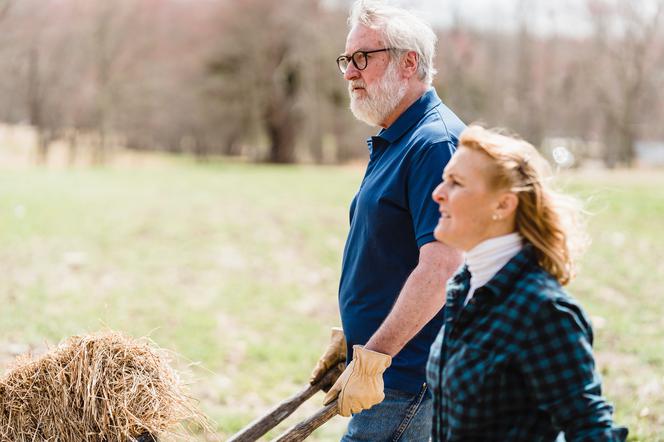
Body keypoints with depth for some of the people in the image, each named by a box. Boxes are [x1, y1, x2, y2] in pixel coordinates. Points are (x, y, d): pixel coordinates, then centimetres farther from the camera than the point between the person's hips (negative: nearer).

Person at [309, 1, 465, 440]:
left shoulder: (436, 142, -18)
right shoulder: (393, 142, 16)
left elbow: (441, 268, -27)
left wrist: (370, 359, -28)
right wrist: (350, 338, 20)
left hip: (406, 379, -10)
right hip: (392, 374, 10)